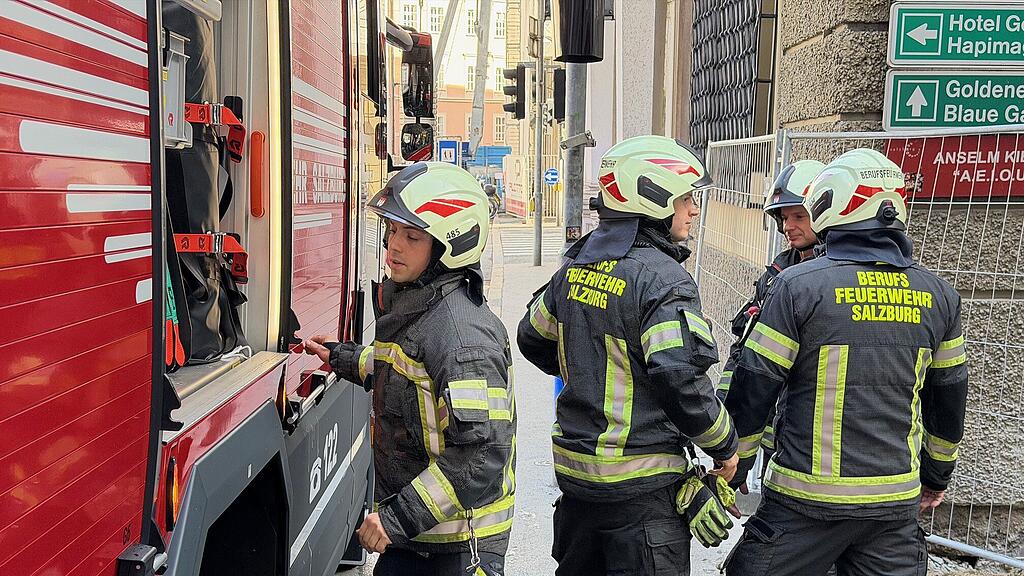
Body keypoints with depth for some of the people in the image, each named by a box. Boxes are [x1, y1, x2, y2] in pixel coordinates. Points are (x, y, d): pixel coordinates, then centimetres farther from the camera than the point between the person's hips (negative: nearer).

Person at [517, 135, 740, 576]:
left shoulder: (578, 264, 5)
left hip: (574, 467, 8)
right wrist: (725, 446, -10)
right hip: (640, 485, -7)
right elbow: (683, 382, -26)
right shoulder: (662, 278, -19)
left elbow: (533, 338, 17)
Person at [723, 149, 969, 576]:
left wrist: (730, 470, 4)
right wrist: (937, 475, 28)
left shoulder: (798, 285, -12)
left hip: (808, 497, -4)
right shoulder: (937, 294, 4)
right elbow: (949, 399, 14)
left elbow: (753, 388, -9)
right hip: (898, 500, 5)